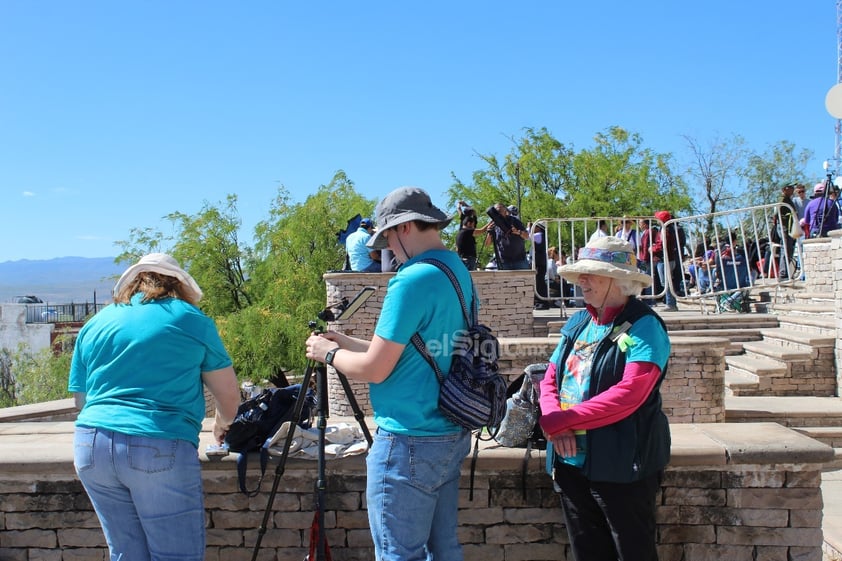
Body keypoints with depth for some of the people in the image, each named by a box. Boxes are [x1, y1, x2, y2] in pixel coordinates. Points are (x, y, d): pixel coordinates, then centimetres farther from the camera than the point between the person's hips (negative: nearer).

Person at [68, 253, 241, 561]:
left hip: (91, 445, 5)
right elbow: (229, 396, 9)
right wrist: (222, 423, 29)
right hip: (160, 449, -5)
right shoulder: (191, 319, 6)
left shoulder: (95, 324, 18)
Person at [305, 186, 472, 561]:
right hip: (452, 435, 9)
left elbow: (375, 369, -17)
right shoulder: (460, 272, 10)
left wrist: (329, 353, 1)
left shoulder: (412, 281, -19)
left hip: (408, 443, -9)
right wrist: (348, 343, 16)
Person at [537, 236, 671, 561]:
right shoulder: (578, 322, 10)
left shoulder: (643, 326, -12)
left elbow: (628, 394, -24)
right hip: (571, 461, 7)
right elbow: (549, 379, 8)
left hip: (622, 466, -7)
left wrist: (561, 421, -20)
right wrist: (554, 424, -12)